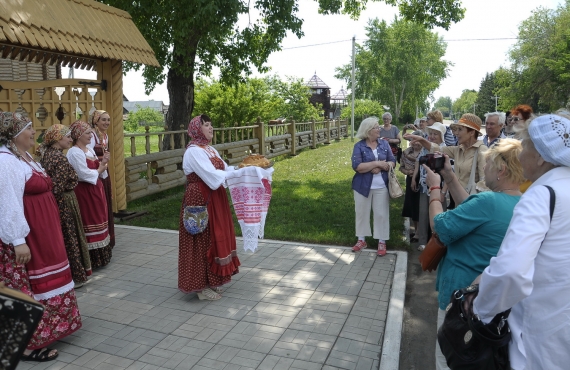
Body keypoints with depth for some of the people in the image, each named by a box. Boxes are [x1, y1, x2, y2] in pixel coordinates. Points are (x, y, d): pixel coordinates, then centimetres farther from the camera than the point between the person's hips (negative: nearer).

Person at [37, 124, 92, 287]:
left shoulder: (45, 154, 7)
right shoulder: (60, 158, -20)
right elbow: (57, 187, -22)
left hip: (53, 203, 9)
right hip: (64, 203, -9)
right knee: (68, 239, 4)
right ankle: (74, 276, 16)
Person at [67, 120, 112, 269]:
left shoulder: (90, 150, 13)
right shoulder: (74, 152, -14)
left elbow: (97, 170, 13)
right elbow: (85, 174, -21)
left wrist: (102, 163, -7)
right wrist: (101, 168, -7)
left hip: (96, 189, 9)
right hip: (84, 192, -9)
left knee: (98, 221, 13)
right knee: (89, 223, -3)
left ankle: (100, 256, 23)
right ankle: (91, 260, 7)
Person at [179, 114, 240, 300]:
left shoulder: (210, 149, 14)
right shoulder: (193, 151, -15)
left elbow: (225, 169, 7)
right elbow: (212, 176, -24)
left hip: (214, 200, 9)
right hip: (200, 201, -9)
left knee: (214, 238, 15)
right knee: (202, 241, -1)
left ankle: (210, 280, 29)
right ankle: (201, 286, 13)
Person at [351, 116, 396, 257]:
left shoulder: (384, 143, 3)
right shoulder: (359, 146, -7)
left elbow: (392, 162, 1)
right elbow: (357, 166, -17)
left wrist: (380, 167, -18)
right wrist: (377, 163, -20)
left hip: (381, 186, 2)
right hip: (363, 186, -1)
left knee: (381, 214, 6)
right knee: (362, 213, 10)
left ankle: (382, 242, 18)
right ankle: (361, 240, 25)